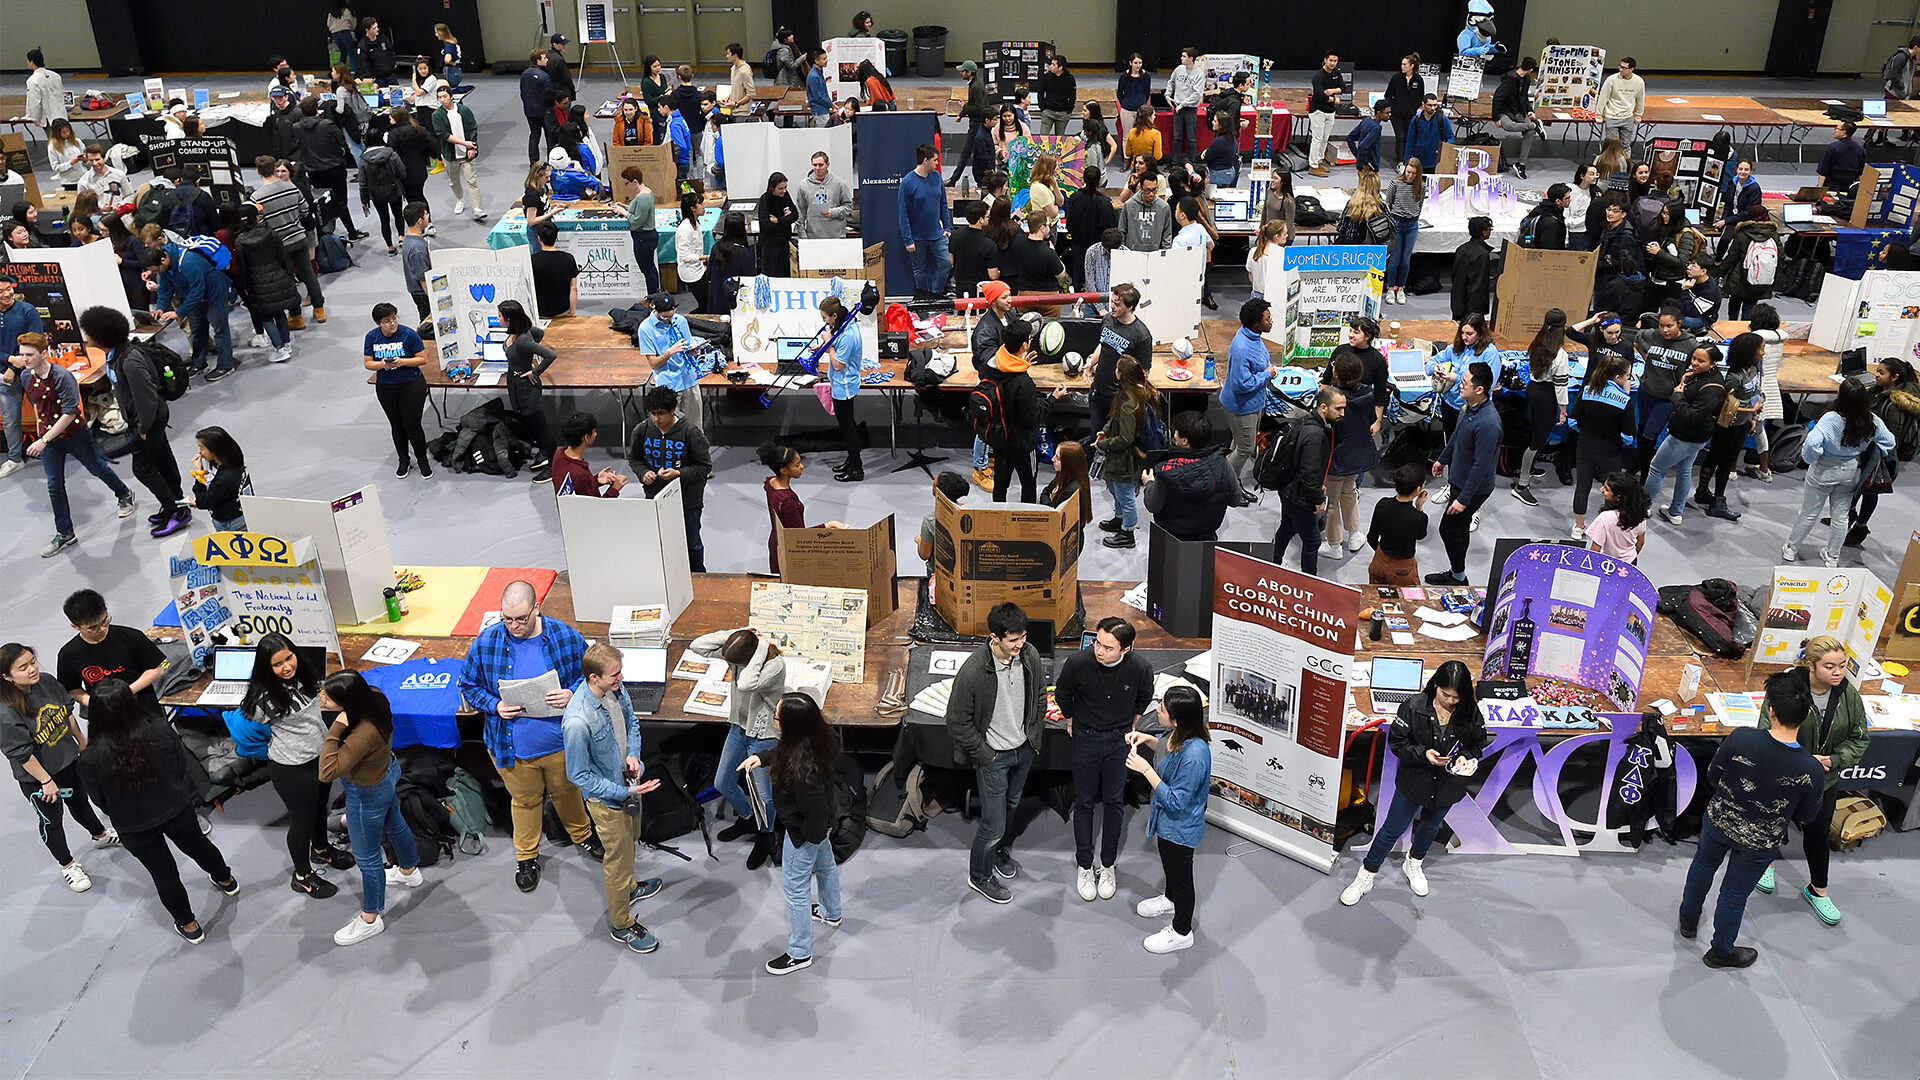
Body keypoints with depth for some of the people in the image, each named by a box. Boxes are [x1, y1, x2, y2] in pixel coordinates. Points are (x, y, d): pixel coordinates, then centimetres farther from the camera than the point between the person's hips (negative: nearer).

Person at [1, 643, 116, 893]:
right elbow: (21, 753, -24)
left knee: (80, 802, 30)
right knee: (52, 821, 18)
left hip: (69, 759, 6)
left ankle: (101, 835, 56)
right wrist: (46, 781, -17)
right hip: (37, 777, -5)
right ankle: (68, 865, 39)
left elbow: (68, 713, 2)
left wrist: (83, 744, 10)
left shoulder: (47, 682, -15)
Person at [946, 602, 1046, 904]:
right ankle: (980, 876, 30)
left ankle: (1001, 852, 55)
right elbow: (957, 721, -20)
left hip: (1024, 750, 6)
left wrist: (1035, 735, 6)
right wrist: (983, 755, -15)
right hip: (993, 756, -6)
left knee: (1011, 806, 28)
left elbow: (1039, 695, 6)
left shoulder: (1030, 655, -14)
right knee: (994, 823, 3)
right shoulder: (973, 671, -32)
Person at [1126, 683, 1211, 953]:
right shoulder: (1179, 735, -14)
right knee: (1169, 865, 33)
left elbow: (1175, 802, -32)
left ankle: (1182, 933, 38)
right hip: (1168, 821, 9)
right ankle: (1171, 900, 61)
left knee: (1180, 875, 15)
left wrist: (1145, 769, -33)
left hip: (1180, 828, -9)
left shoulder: (1194, 755, -40)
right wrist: (1148, 739, -6)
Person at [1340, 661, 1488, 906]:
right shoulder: (1414, 707, -23)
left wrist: (1465, 756, -20)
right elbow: (1396, 741, -15)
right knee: (1393, 830, 7)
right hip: (1414, 780, -3)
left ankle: (1414, 863, 55)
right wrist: (1423, 753, -30)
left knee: (1431, 826, 27)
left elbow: (1479, 742, 0)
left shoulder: (1470, 712, -15)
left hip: (1447, 783, 3)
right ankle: (1365, 877, 22)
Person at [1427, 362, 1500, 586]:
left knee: (1448, 528, 3)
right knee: (1460, 527, 21)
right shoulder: (1469, 406, -5)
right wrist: (1443, 459, 28)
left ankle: (1458, 578, 21)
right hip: (1459, 479, 9)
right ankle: (1456, 572, 37)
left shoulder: (1487, 423, -34)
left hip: (1473, 487, -9)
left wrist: (1464, 499, -25)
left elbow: (1481, 466, -29)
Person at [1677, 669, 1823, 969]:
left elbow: (1713, 776, -13)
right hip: (1758, 843, -1)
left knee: (1703, 865, 31)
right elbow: (1805, 817, -12)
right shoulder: (1811, 770, -29)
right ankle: (1722, 952, 46)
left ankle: (1688, 918, 56)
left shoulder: (1740, 739, -30)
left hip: (1718, 821, 1)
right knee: (1734, 895, 21)